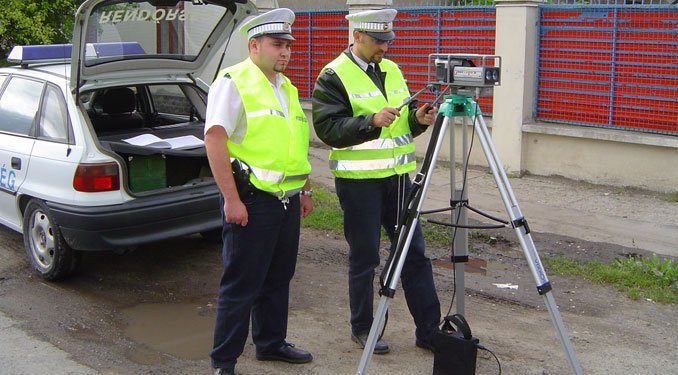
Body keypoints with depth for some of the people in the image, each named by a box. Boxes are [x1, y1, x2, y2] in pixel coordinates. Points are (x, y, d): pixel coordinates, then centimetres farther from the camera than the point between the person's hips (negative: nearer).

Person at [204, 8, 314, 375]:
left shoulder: (286, 87, 17)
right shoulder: (234, 81, -10)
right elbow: (214, 139, -18)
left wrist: (305, 191, 21)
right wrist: (232, 199, -22)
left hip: (287, 200, 8)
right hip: (252, 200, -8)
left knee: (277, 278, 17)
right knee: (240, 285, -2)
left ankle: (271, 342, 32)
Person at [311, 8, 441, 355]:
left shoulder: (392, 70, 12)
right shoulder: (333, 76, -8)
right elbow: (328, 129, -17)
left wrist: (417, 118, -5)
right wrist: (372, 121, -29)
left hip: (397, 176, 6)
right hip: (359, 180, -6)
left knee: (415, 254, 8)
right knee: (364, 258, 5)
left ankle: (429, 330, 16)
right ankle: (362, 328, 22)